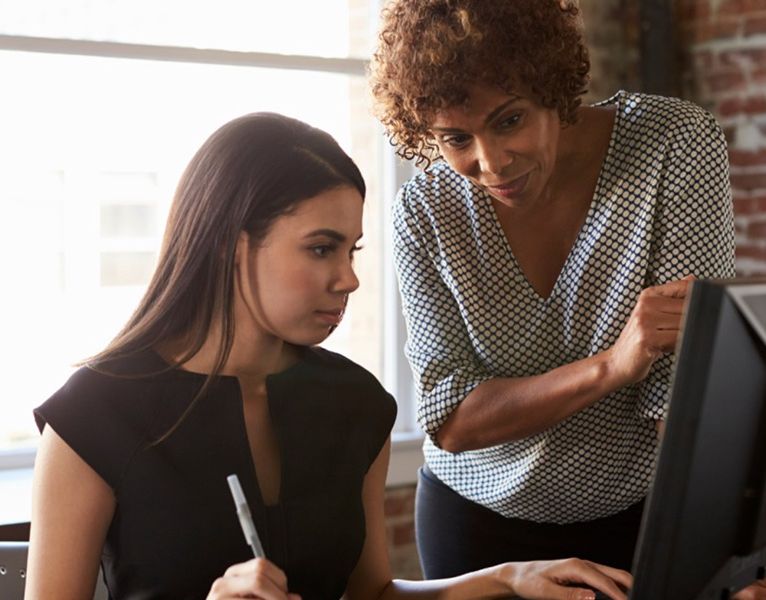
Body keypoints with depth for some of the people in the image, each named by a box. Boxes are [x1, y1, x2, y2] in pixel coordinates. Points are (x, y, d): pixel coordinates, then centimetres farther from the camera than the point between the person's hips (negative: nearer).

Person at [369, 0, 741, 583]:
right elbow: (449, 421, -19)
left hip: (644, 511, -1)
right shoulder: (424, 211, -15)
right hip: (476, 517, 2)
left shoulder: (677, 144, -20)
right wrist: (612, 365, -33)